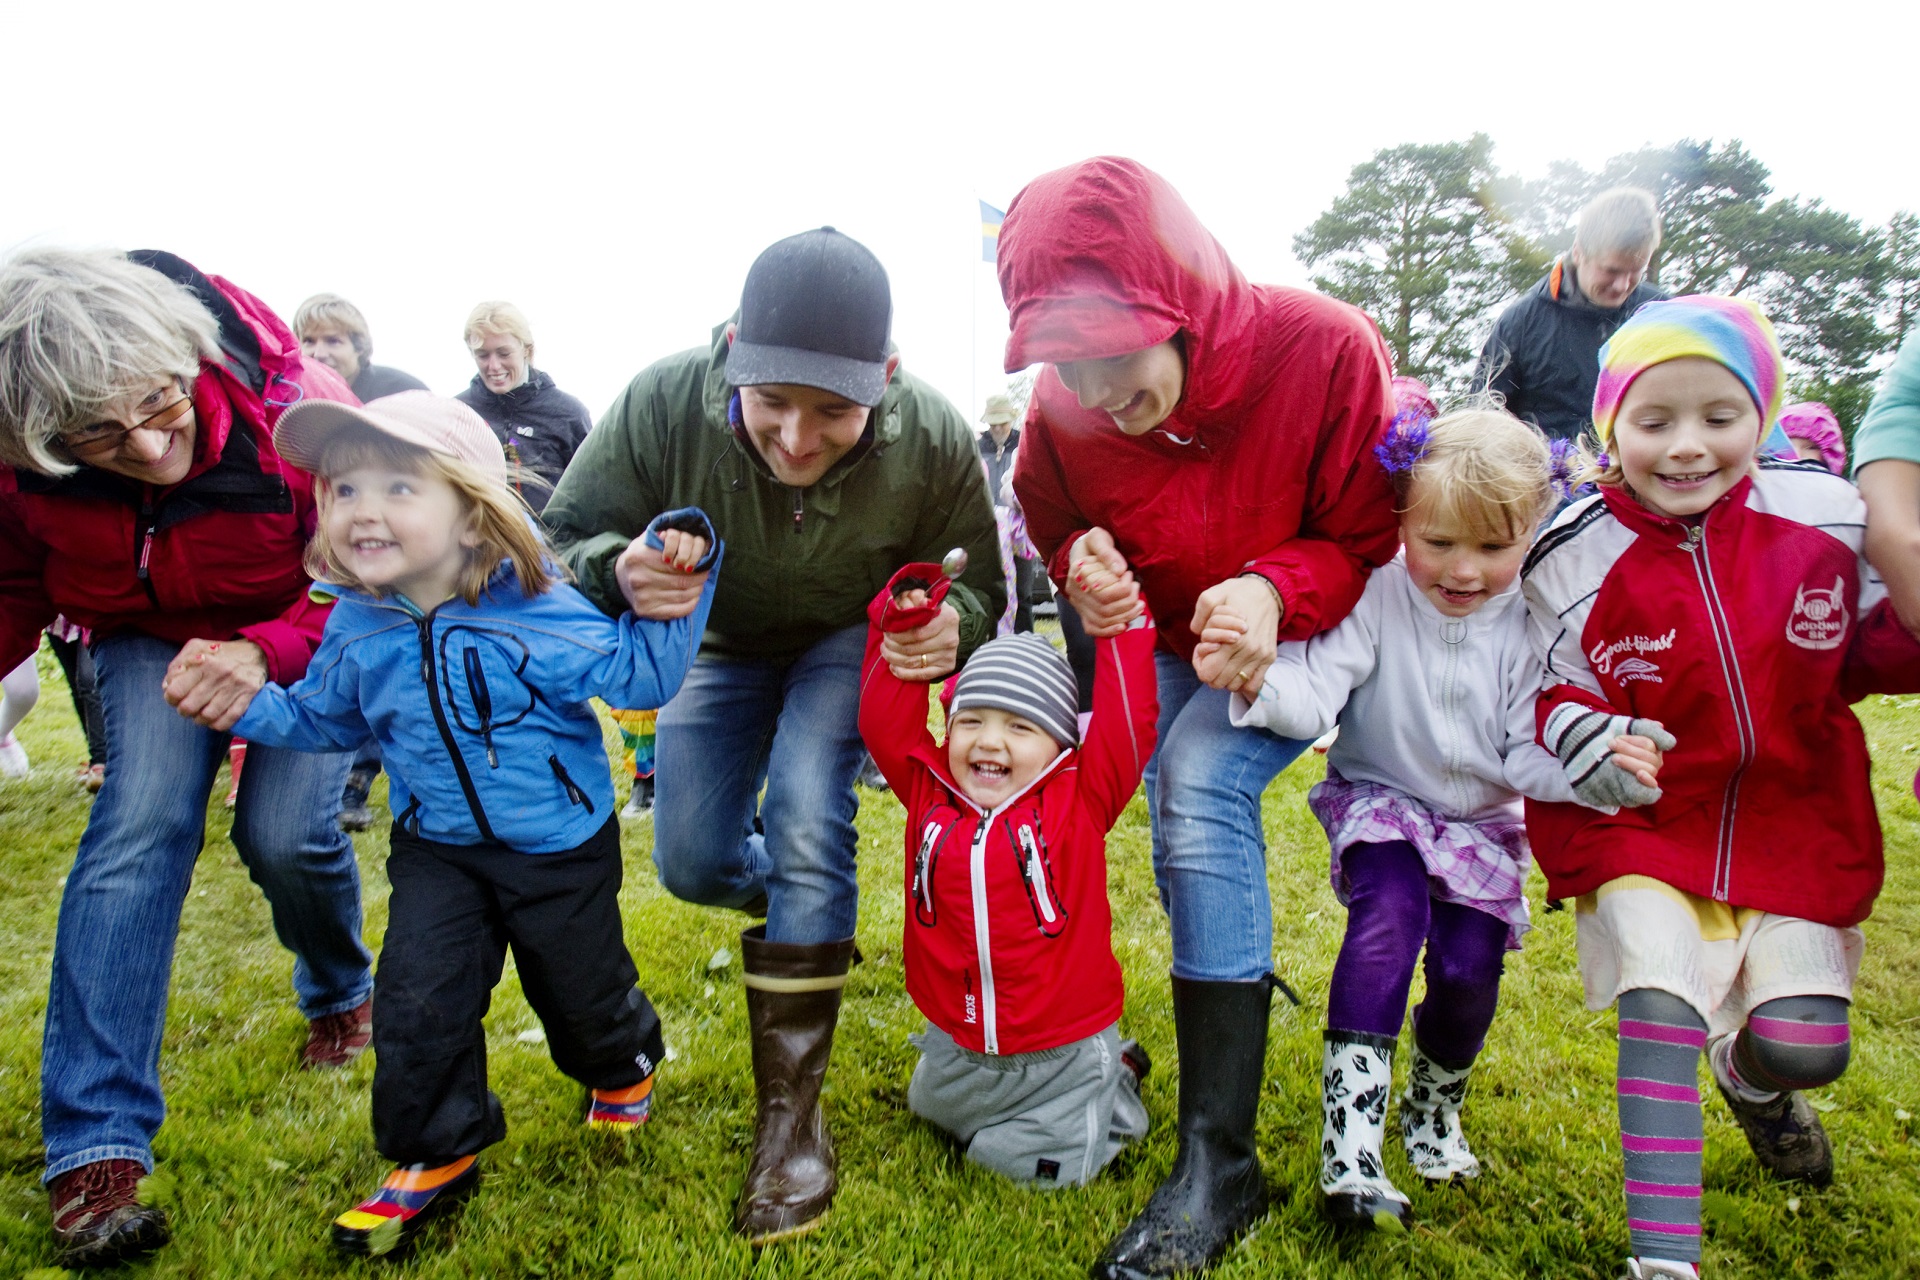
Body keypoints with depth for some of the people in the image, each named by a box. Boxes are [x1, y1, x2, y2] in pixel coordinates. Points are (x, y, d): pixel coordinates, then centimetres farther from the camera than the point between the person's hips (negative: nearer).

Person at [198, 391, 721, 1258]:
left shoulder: (533, 610, -22)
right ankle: (436, 1154, 24)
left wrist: (672, 583, -31)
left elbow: (637, 672, -20)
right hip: (438, 851, 4)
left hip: (562, 846, -3)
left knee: (579, 988, 13)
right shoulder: (357, 627, -6)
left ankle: (623, 1065, 49)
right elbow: (325, 718, 12)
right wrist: (248, 706, -2)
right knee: (417, 1000, -1)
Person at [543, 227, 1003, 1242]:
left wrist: (952, 623, -41)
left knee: (805, 815, -24)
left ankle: (791, 1110, -10)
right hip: (722, 647, 2)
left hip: (856, 641, -2)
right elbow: (563, 537, -21)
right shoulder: (665, 403, -32)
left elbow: (979, 587, -15)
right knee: (692, 865, -1)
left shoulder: (934, 440, -31)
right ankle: (807, 902, 37)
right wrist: (619, 572, -46)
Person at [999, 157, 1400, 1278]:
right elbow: (1056, 525, 2)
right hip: (1162, 639, 6)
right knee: (1187, 823, -5)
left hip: (1310, 632, -5)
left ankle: (1221, 1161, -22)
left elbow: (1375, 542, -16)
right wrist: (1084, 570, -22)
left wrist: (1275, 591, -35)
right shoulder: (1065, 411, -18)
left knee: (1201, 781, -26)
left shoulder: (1325, 352, -28)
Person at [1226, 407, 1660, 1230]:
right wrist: (1259, 677, -52)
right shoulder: (1377, 594, -19)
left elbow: (1532, 754, -9)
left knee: (1469, 965, -10)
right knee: (1389, 909, -28)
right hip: (1379, 800, -2)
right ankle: (1350, 1141, -24)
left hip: (1483, 821, 3)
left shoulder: (1533, 620, -12)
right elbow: (1315, 693, -30)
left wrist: (1599, 769, -30)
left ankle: (1433, 1111, 25)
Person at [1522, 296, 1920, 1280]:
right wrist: (1586, 739, -27)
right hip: (1641, 827, -2)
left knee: (1806, 1049, 3)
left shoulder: (1825, 515, -5)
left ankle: (1750, 1075, 43)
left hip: (1797, 826, 3)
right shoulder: (1572, 560, -12)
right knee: (1659, 1008, -14)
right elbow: (1555, 698, -5)